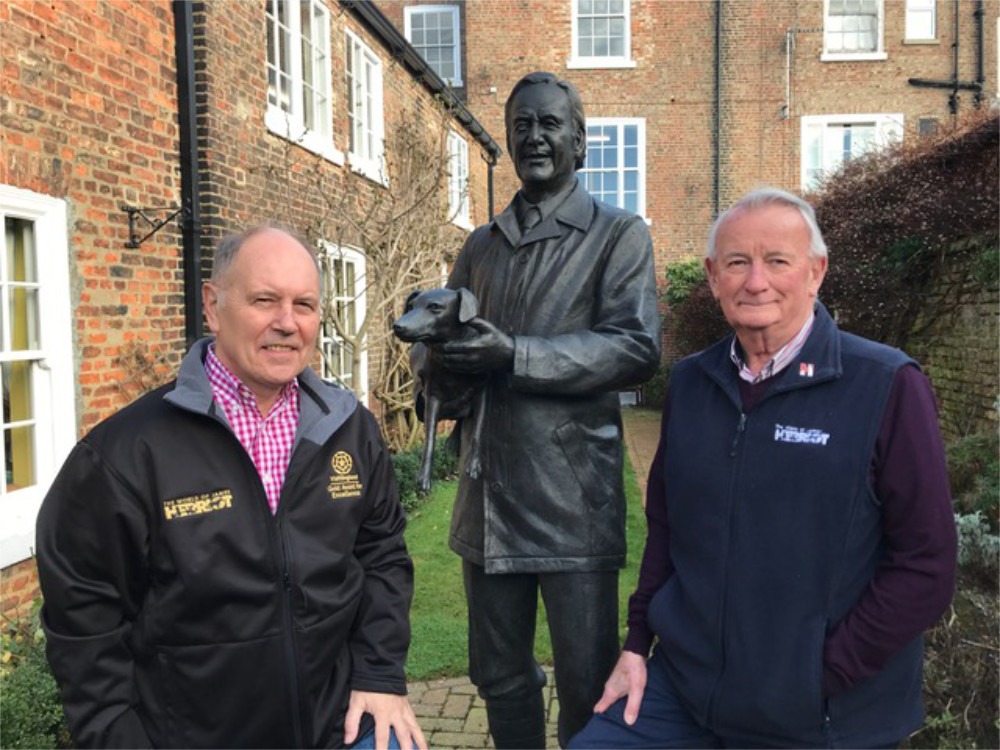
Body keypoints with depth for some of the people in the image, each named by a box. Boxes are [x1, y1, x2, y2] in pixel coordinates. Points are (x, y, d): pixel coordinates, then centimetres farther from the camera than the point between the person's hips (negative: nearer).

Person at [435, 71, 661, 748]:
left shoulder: (619, 235, 0)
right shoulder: (481, 246, 17)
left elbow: (637, 348, -12)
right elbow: (446, 351, 19)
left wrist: (514, 355, -20)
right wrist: (435, 337, -6)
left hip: (573, 499, -5)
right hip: (488, 496, 5)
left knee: (589, 687, 6)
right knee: (500, 677, 18)